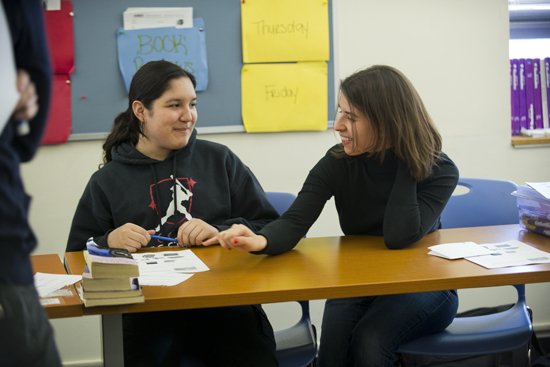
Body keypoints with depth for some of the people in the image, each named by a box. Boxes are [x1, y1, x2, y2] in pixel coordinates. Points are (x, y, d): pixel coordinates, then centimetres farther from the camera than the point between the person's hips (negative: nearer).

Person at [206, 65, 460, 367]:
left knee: (368, 341, -31)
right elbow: (295, 221, -19)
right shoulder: (338, 163, -7)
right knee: (335, 340, -31)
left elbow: (399, 238, -28)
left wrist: (407, 161, -19)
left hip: (422, 285, -2)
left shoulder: (439, 171, -13)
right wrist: (262, 241, -43)